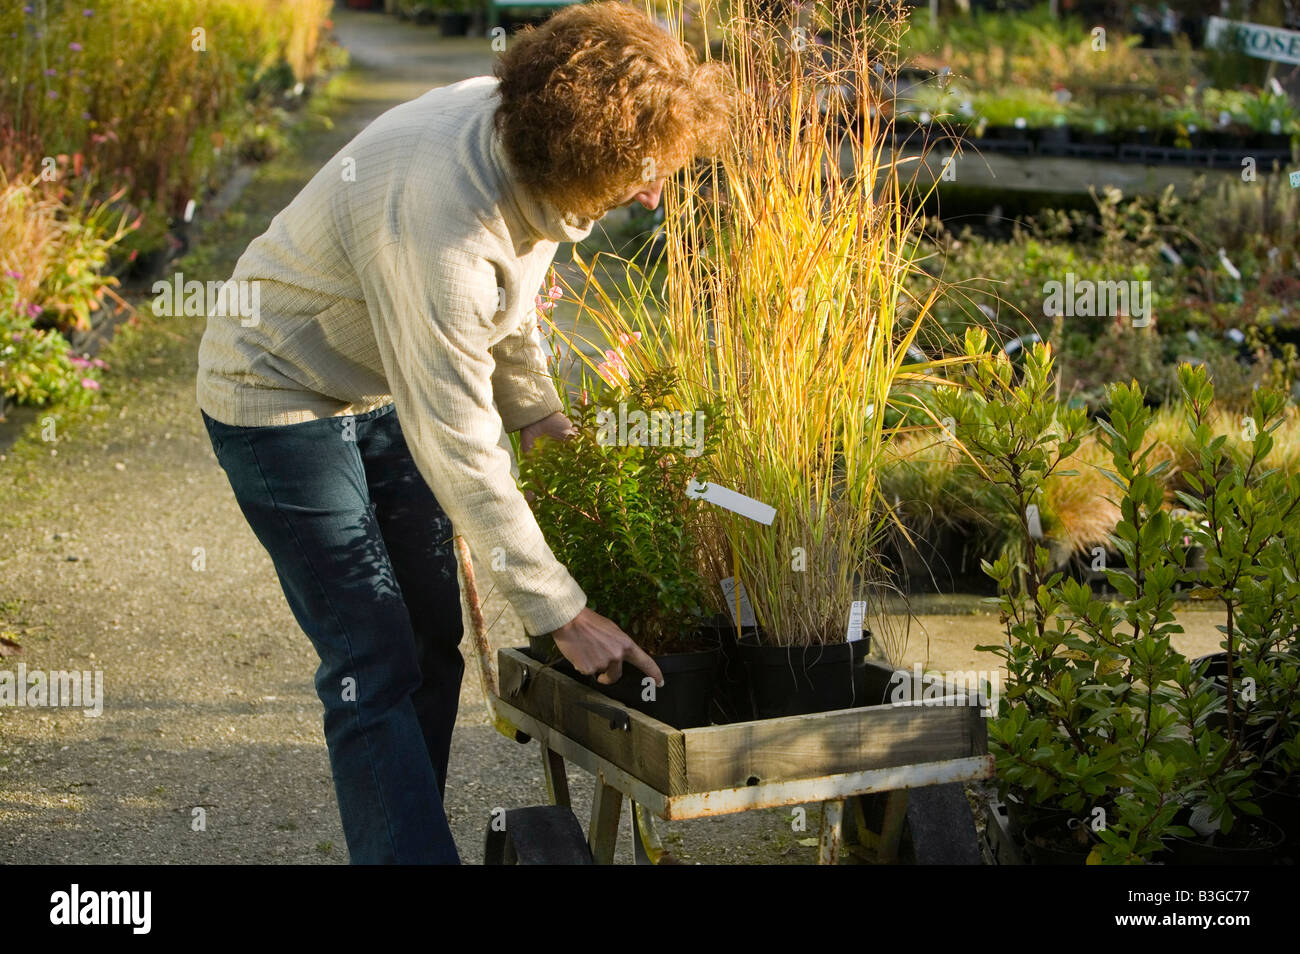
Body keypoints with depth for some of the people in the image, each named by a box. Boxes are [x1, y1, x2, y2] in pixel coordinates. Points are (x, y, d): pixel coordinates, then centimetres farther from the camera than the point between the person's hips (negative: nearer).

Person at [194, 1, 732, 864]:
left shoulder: (526, 131, -12)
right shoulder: (439, 220, -38)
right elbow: (459, 452, -32)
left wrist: (538, 411, 7)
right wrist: (563, 612, -26)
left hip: (384, 387, 8)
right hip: (279, 396, -8)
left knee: (433, 643, 10)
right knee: (373, 667, -12)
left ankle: (404, 840, 23)